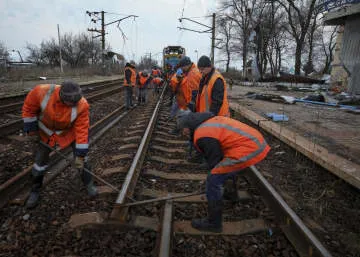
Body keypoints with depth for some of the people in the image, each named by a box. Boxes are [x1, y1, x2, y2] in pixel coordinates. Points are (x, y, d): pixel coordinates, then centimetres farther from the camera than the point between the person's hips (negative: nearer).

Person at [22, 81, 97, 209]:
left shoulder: (82, 105, -35)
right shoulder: (42, 92, -34)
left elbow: (82, 130, -29)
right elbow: (29, 108, -14)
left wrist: (80, 155, -27)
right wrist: (31, 130, -8)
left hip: (70, 131, -1)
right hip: (46, 130, 1)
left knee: (81, 157, -1)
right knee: (40, 161, 7)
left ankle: (89, 184, 22)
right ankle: (35, 191, 31)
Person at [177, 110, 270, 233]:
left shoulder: (202, 136, -10)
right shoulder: (211, 120, 18)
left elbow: (214, 161, -4)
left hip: (249, 149, -10)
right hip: (257, 141, 10)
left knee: (213, 181, -4)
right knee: (228, 167, 34)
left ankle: (213, 223, 8)